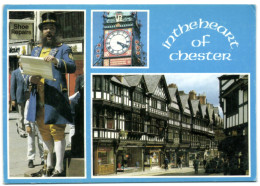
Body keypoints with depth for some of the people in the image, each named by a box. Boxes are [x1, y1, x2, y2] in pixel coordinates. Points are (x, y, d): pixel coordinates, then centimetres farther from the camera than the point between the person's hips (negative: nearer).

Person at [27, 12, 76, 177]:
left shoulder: (64, 49, 3)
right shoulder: (36, 50, 20)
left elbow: (72, 67, -14)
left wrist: (56, 61, -33)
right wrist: (31, 78, -6)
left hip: (56, 98, -6)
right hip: (38, 99, 6)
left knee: (57, 132, -8)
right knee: (44, 132, 14)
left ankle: (59, 169, -5)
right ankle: (49, 165, 26)